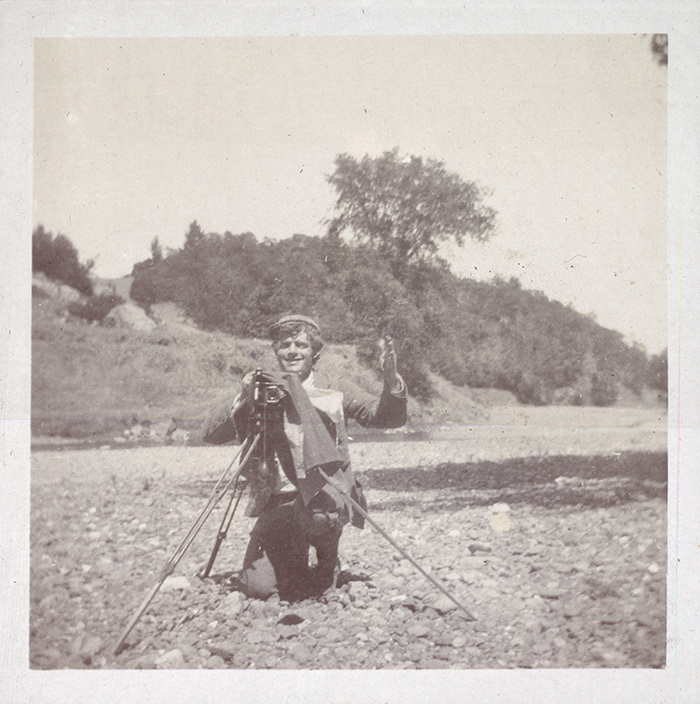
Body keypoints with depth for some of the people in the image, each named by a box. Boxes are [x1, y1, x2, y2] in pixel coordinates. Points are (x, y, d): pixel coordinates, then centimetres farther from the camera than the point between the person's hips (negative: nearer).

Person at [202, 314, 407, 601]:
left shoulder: (332, 399, 8)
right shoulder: (260, 398, 9)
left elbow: (388, 418, 1)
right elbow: (210, 434, 2)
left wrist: (391, 378, -17)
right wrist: (242, 400, -12)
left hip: (321, 500, -2)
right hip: (276, 507, 2)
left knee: (318, 514, -37)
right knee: (257, 586, -13)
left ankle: (327, 560, 1)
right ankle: (291, 562, 23)